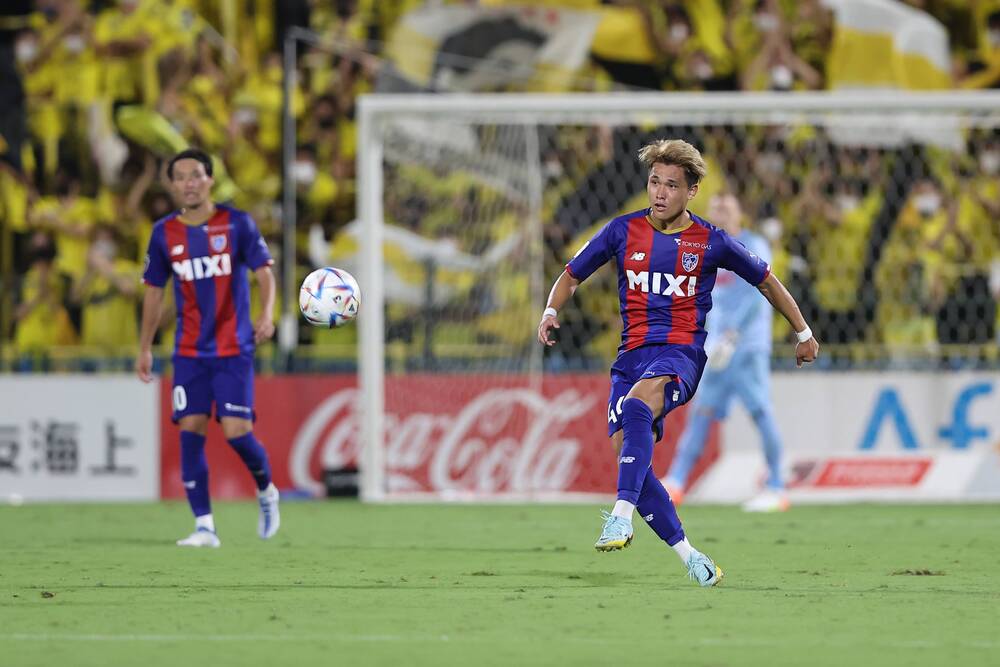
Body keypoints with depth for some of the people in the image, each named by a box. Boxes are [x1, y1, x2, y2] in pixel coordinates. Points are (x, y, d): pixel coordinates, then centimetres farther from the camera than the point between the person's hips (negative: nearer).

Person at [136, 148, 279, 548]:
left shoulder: (237, 224, -4)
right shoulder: (164, 233, 4)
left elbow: (264, 273, -5)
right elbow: (154, 292, 12)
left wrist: (267, 314, -24)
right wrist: (145, 349, 11)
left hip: (233, 350, -3)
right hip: (189, 351, 3)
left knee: (236, 431, -11)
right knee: (191, 431, -7)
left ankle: (266, 490, 20)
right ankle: (204, 526, -4)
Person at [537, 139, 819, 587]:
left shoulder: (711, 242, 3)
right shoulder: (624, 231, 8)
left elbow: (766, 280, 18)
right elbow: (572, 276, 18)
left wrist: (803, 333, 25)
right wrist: (551, 312, -3)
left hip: (681, 354, -4)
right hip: (632, 355, 4)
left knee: (638, 404, -36)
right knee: (624, 446, -14)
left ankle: (622, 514, -45)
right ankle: (686, 552, -3)